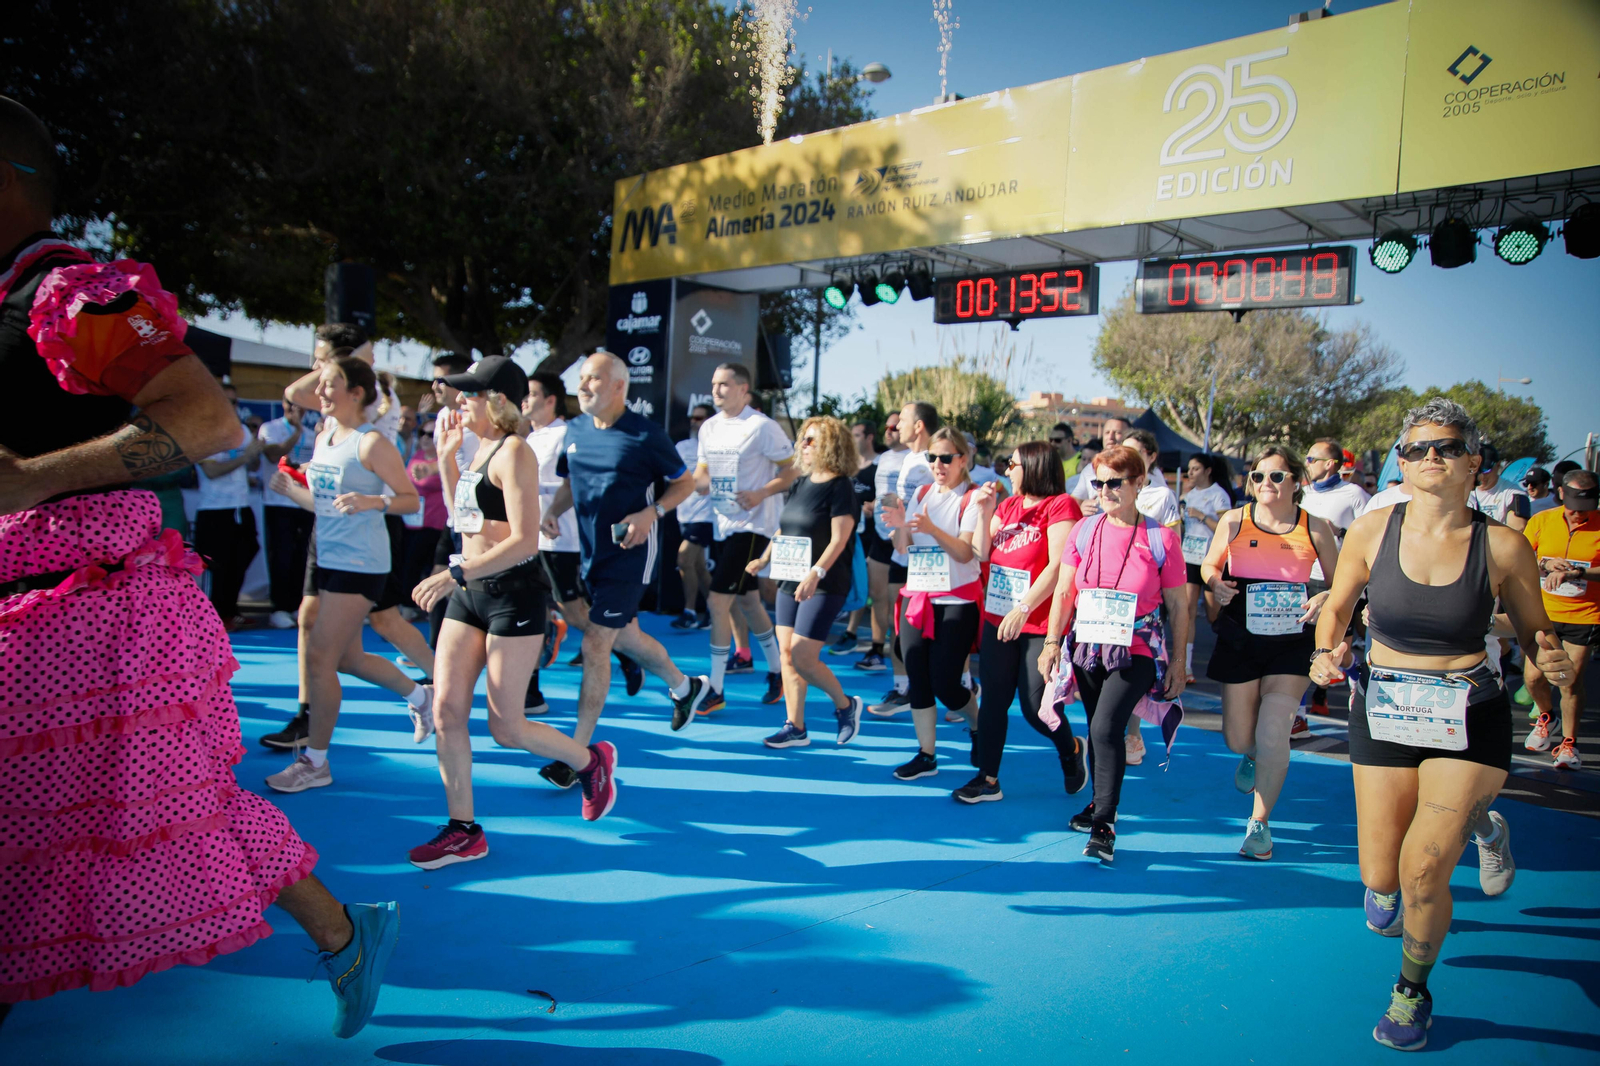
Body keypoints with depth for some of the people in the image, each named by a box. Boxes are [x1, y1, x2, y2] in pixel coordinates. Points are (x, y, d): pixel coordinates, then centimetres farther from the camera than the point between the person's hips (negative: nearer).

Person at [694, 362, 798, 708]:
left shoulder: (762, 427, -11)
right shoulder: (709, 427, 10)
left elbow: (792, 470, -9)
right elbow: (701, 478, 16)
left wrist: (762, 493, -22)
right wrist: (697, 482, -7)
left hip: (751, 525, -8)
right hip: (721, 524, 8)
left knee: (718, 601, -12)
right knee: (746, 601, 16)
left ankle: (715, 689, -3)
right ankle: (776, 670, 33)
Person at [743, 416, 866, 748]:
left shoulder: (840, 488, -10)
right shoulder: (802, 484, 13)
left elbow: (839, 539, -19)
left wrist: (816, 573, -30)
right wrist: (764, 559, 17)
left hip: (824, 586, -8)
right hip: (791, 581, 8)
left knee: (802, 657, -11)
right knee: (786, 653, 5)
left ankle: (846, 705, 13)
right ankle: (795, 728, 14)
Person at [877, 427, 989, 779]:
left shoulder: (973, 498, -6)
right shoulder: (921, 494, 10)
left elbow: (966, 552, -15)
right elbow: (903, 549, 7)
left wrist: (931, 528, -28)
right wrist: (900, 526, -13)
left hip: (957, 601, -5)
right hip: (917, 597, 5)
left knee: (944, 684, -5)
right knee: (917, 680, 3)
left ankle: (979, 725, 25)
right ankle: (926, 755, 15)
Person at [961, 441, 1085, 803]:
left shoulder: (1060, 506, -10)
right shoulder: (1008, 505, 13)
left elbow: (1058, 566, -19)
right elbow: (982, 553, 7)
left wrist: (1024, 609, -24)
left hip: (1041, 624, -7)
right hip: (998, 619, 7)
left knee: (1035, 706, -2)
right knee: (992, 700, 6)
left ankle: (1071, 749, 29)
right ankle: (988, 779, 15)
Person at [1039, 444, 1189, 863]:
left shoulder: (1161, 538, -7)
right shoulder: (1084, 531, 2)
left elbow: (1177, 606, -1)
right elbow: (1063, 592, 6)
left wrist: (1178, 664, -1)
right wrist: (1052, 642, 0)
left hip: (1136, 652, -4)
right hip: (1088, 648, 4)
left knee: (1107, 727, -16)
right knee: (1097, 729, 15)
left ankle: (1104, 824, -4)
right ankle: (1100, 802, 36)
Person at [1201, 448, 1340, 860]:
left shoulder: (1315, 527, -3)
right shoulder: (1234, 521, -3)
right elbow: (1209, 566, 9)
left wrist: (1324, 599, -16)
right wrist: (1216, 584, -13)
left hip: (1292, 642, -1)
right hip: (1240, 638, 1)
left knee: (1273, 736, -9)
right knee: (1238, 740, 9)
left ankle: (1260, 823, 12)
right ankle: (1252, 755, 50)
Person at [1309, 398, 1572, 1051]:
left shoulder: (1503, 547, -8)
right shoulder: (1373, 530, -6)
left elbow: (1537, 635, 4)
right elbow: (1337, 606, 8)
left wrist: (1554, 662, -18)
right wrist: (1328, 651, -12)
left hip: (1470, 718, -2)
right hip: (1384, 710, 2)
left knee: (1424, 868, -12)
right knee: (1382, 877, 6)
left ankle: (1413, 990, 21)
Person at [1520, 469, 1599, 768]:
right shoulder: (1541, 521, 0)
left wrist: (1574, 572, -27)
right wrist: (1546, 565, -16)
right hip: (1542, 612, 2)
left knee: (1571, 681, -3)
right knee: (1533, 676, 1)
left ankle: (1569, 743, 15)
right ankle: (1546, 717, 33)